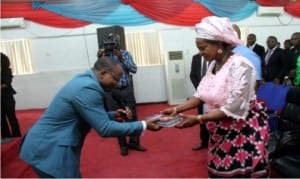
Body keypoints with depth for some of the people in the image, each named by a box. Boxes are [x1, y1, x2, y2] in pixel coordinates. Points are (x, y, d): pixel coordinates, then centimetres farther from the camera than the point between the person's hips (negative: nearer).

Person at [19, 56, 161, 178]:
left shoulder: (84, 80, 6)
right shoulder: (88, 88, -24)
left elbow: (93, 116, 16)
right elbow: (104, 129, -23)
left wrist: (113, 115, 2)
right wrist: (143, 125, -18)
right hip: (49, 150, -10)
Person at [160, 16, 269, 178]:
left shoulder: (240, 65, -22)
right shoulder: (213, 65, 3)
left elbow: (233, 109, -26)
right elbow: (201, 95, 2)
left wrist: (198, 119, -28)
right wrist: (177, 109, -8)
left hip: (243, 130, -7)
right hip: (221, 130, 7)